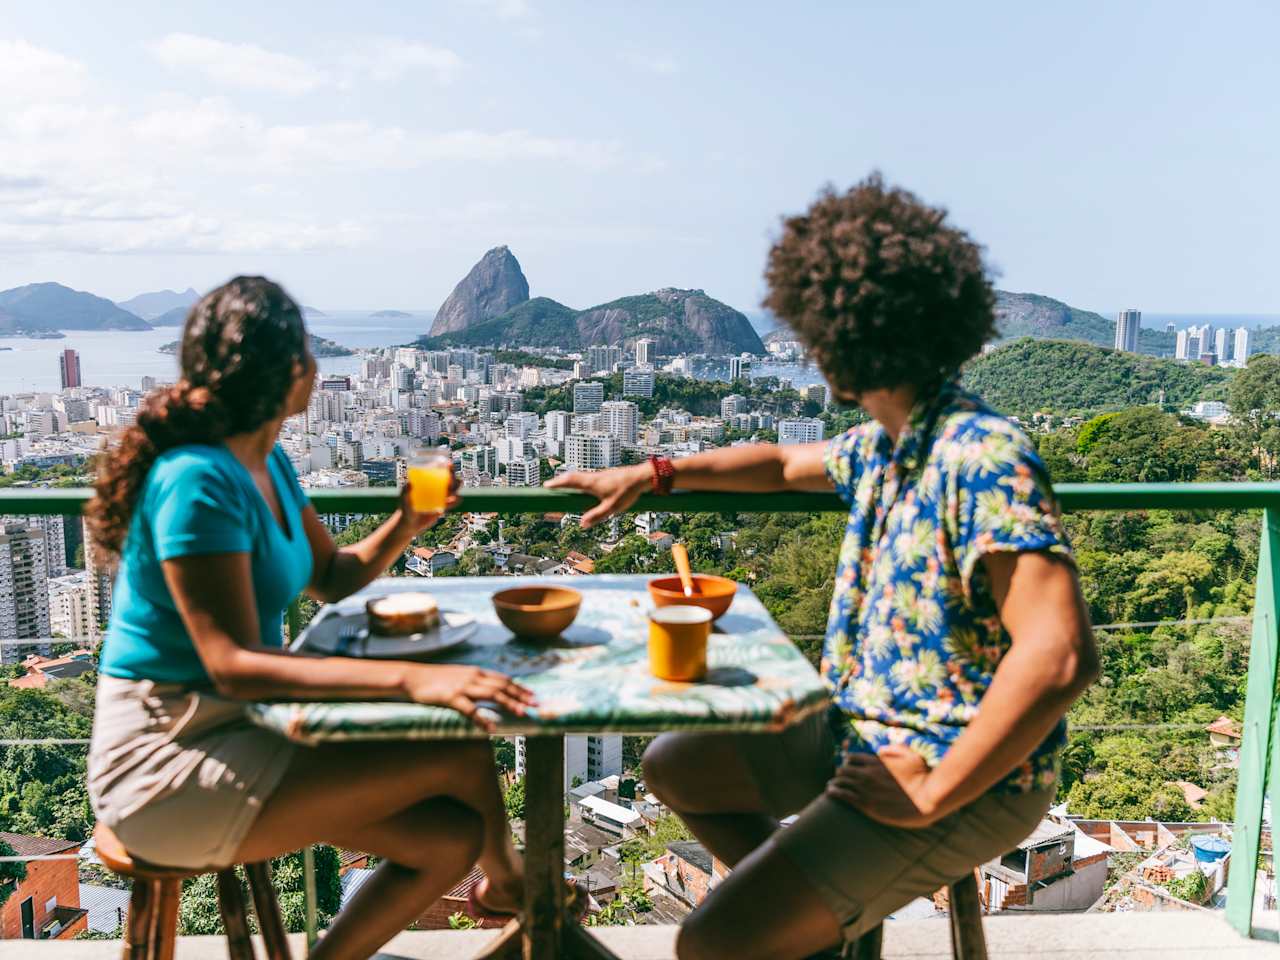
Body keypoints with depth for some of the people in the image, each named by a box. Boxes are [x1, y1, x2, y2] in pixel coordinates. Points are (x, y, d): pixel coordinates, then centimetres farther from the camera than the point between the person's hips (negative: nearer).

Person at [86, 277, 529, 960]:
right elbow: (232, 666, -28)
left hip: (236, 730, 9)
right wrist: (408, 678, -38)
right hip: (166, 764, -9)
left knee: (448, 837, -4)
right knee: (463, 757, -16)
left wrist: (404, 525, -3)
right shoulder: (198, 480, -22)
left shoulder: (267, 464, 6)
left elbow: (332, 579, 16)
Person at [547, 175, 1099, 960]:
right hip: (857, 733, 9)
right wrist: (652, 475, 19)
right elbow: (783, 465, 24)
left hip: (964, 778, -9)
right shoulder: (880, 444, 4)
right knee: (673, 765, 17)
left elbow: (1060, 658, -33)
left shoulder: (982, 457, -25)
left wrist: (930, 797, -24)